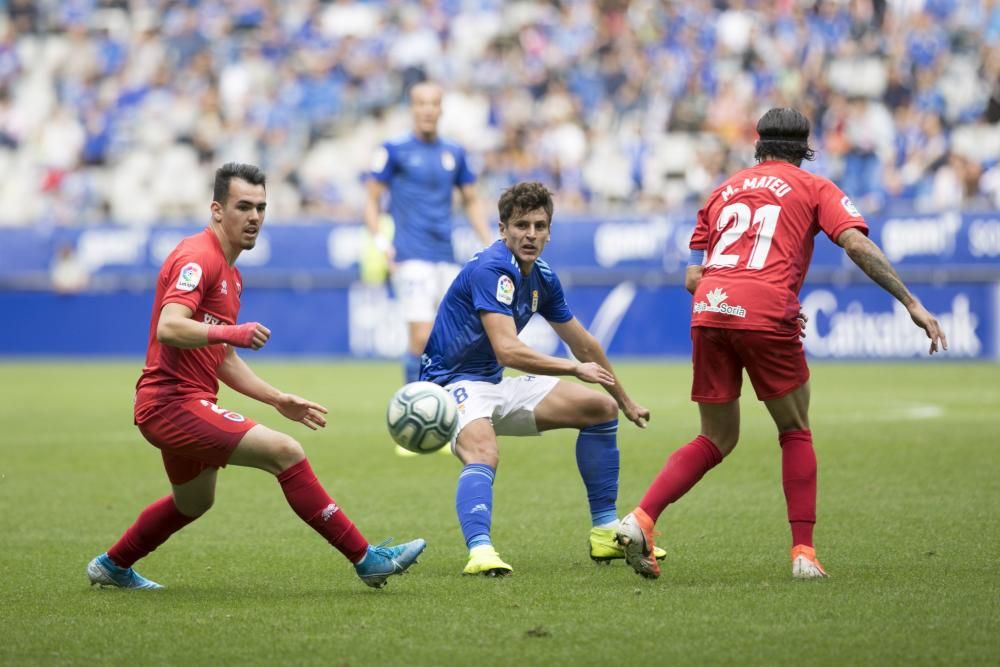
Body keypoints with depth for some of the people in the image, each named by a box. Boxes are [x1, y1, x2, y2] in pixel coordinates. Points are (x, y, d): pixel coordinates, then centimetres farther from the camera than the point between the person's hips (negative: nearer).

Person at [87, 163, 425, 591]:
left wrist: (280, 401, 16)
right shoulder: (198, 258, -15)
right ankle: (366, 559, -18)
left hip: (179, 405, 11)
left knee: (194, 501, 31)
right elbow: (168, 328, -30)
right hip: (173, 403, -11)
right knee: (285, 452, -20)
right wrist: (231, 332, -43)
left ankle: (111, 566, 47)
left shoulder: (229, 274, 17)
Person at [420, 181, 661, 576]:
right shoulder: (491, 269, -22)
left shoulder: (542, 278, 5)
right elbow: (507, 350, -33)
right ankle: (480, 551, -56)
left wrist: (625, 401, 27)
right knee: (483, 454, -39)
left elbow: (583, 345, 19)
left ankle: (605, 532, 11)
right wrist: (575, 369, -26)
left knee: (600, 408, 9)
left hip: (496, 384, 9)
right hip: (453, 384, -9)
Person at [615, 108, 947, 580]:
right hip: (765, 312, -4)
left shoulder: (725, 190, 27)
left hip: (708, 310, 4)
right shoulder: (814, 188, 15)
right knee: (796, 433, 15)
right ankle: (803, 553, 6)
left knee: (716, 440, 16)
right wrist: (912, 303, -3)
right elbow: (857, 245, -2)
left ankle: (640, 520, -2)